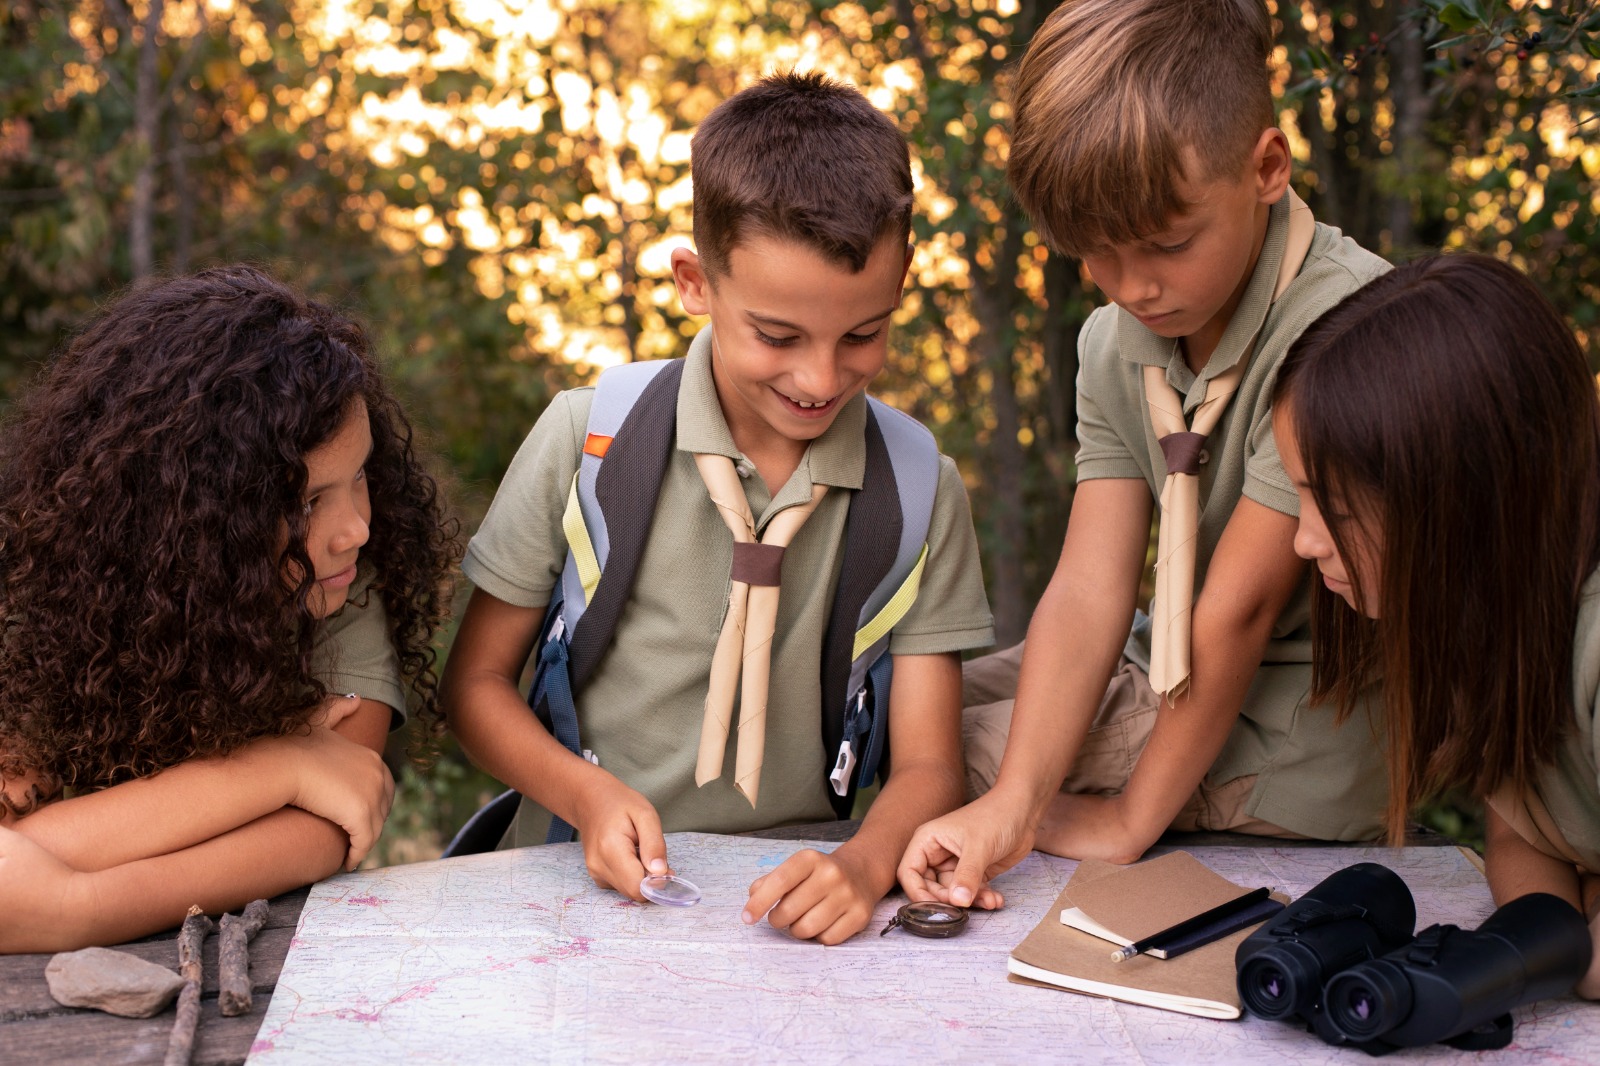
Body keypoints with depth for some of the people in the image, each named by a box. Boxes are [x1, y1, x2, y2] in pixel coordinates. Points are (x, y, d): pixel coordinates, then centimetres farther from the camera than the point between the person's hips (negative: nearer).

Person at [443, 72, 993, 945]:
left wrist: (863, 864, -24)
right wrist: (588, 793, -14)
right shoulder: (587, 439, -3)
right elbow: (475, 680, 5)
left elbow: (927, 763, -2)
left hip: (787, 899, 1)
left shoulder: (920, 489, 0)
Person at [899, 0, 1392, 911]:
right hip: (1177, 678, 7)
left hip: (1295, 741, -7)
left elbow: (1240, 604, -24)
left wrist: (1133, 818, -15)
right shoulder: (1115, 342, -3)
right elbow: (1090, 588, -11)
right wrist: (1014, 802, -24)